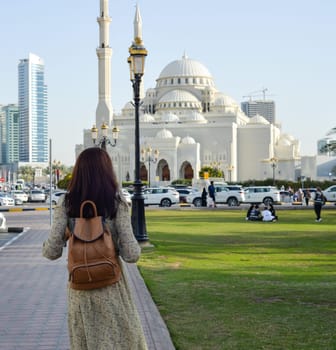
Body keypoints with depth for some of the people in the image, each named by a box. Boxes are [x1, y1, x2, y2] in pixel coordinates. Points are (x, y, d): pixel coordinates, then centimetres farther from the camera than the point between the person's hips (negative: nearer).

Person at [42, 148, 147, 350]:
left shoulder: (67, 203, -5)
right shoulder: (116, 202, -9)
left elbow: (52, 252, -8)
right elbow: (131, 254, -14)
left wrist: (46, 248, 13)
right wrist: (134, 248, 7)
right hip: (111, 284, -2)